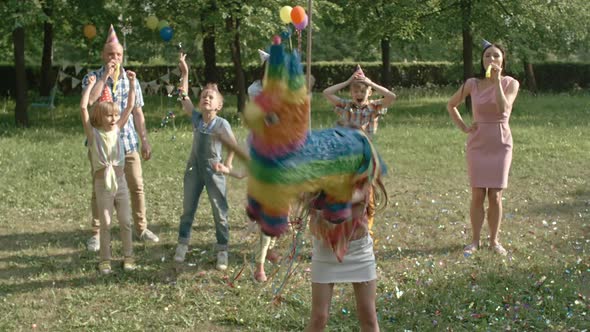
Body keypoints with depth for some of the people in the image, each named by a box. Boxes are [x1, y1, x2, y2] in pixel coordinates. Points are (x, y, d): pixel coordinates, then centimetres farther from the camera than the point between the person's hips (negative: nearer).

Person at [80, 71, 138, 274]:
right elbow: (83, 107, -16)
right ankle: (105, 260, 11)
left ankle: (128, 256, 17)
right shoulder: (93, 133, -6)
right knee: (105, 223, 2)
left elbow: (130, 106, 3)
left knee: (125, 221, 7)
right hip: (102, 183, -3)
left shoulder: (117, 129, 4)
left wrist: (132, 83, -2)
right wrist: (90, 85, -12)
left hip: (120, 181, 3)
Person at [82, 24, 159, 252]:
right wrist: (105, 76, -18)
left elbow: (138, 113, 10)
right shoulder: (92, 78, -1)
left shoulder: (130, 80, 8)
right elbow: (89, 102, -21)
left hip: (128, 142, 3)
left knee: (137, 186, 5)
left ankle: (141, 228, 18)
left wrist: (144, 141, 6)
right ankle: (96, 234, 11)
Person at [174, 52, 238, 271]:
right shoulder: (196, 118, 0)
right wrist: (184, 73, -3)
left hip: (213, 171, -4)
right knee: (188, 209, 11)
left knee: (220, 212, 2)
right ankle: (182, 245, 22)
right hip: (194, 169, 4)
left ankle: (222, 252, 10)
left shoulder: (221, 124, -13)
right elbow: (184, 98, 0)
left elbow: (234, 145, -10)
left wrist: (227, 166, -11)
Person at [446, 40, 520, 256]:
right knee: (478, 195, 1)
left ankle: (494, 240, 14)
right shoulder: (472, 84, -1)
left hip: (501, 144, 0)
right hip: (478, 144, 0)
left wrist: (497, 79, -22)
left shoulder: (511, 84, -3)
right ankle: (475, 240, 12)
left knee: (495, 196, 2)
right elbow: (451, 105, 13)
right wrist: (463, 127, 3)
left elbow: (503, 108, -21)